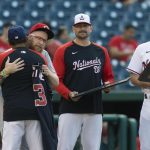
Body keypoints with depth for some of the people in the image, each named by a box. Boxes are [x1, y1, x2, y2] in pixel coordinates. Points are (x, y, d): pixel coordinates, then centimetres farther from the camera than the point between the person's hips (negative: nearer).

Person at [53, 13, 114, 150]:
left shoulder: (101, 51, 12)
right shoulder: (63, 51, 2)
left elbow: (109, 77, 18)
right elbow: (57, 79, -2)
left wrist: (108, 85, -5)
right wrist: (69, 94, -18)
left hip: (94, 109, 3)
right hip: (70, 109, -3)